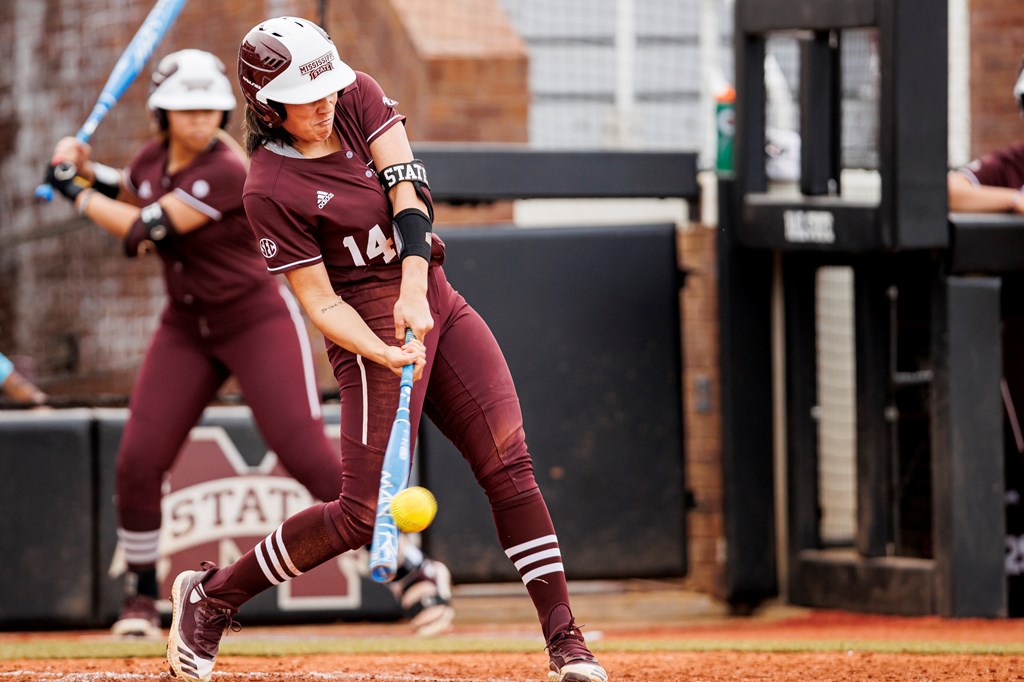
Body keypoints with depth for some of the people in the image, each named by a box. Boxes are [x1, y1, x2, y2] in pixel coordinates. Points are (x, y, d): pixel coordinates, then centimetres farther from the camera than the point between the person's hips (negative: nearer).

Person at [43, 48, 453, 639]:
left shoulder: (227, 172, -23)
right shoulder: (154, 159, 1)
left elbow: (142, 232, -23)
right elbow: (129, 199, 25)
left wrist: (78, 192, -9)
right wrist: (88, 169, 4)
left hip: (260, 320, -6)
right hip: (186, 328, 7)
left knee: (308, 455, -16)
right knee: (138, 460, -5)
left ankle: (416, 573, -8)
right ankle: (141, 597, 14)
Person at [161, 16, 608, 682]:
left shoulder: (360, 98, 0)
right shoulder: (270, 189, -14)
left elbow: (411, 193, -12)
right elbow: (321, 304, -14)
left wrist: (413, 290, -26)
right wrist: (388, 356, -30)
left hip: (432, 297, 6)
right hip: (372, 325, -6)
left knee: (510, 463, -6)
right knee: (366, 513, -8)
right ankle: (211, 595, 10)